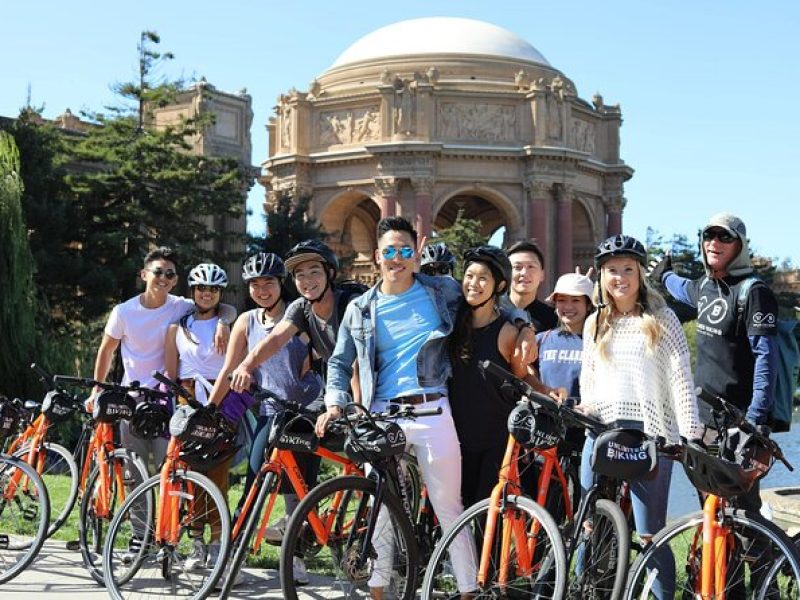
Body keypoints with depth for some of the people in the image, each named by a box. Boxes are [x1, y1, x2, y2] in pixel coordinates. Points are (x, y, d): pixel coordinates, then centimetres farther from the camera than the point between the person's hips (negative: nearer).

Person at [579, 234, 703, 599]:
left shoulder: (662, 319, 3)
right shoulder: (595, 323, 15)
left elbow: (681, 379, -3)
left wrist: (691, 435, -10)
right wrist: (587, 408, 4)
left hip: (649, 433, -4)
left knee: (650, 535, -5)